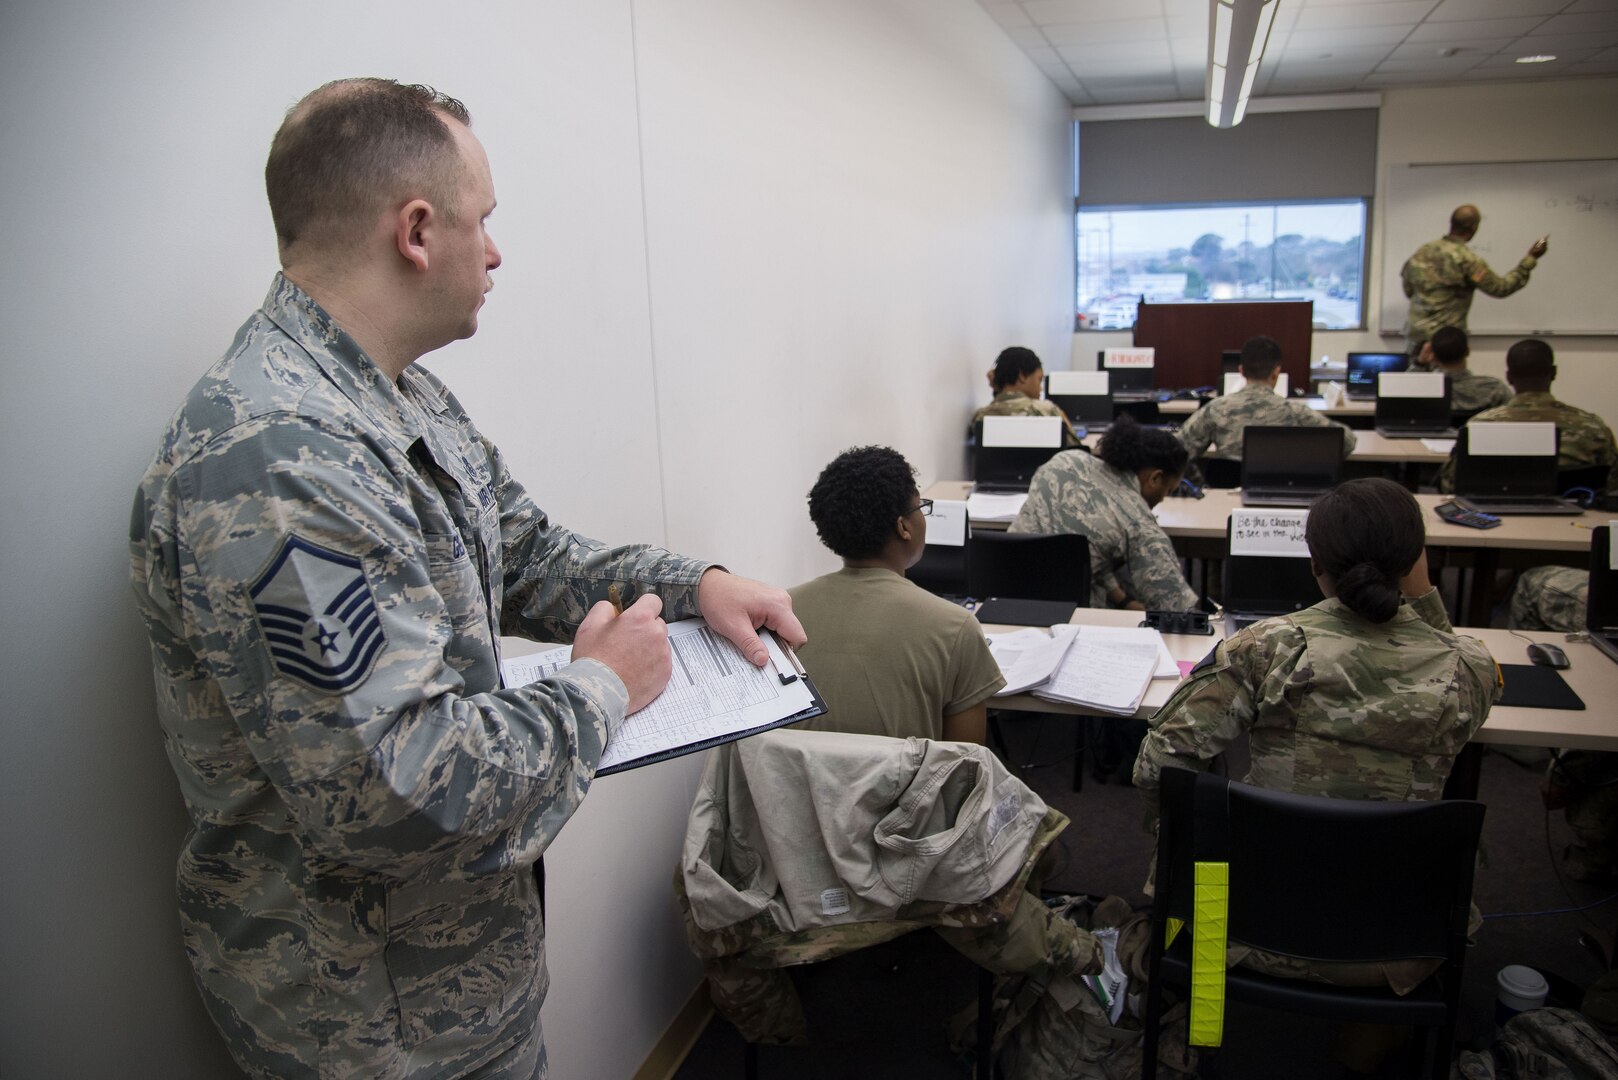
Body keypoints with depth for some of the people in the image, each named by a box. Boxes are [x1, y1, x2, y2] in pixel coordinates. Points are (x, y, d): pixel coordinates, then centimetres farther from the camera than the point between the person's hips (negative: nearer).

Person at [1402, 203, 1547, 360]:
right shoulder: (1468, 260, -15)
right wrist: (1531, 259, 1)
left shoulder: (1422, 251, 3)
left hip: (1415, 335, 6)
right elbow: (1501, 288, -5)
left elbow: (1408, 290, 12)